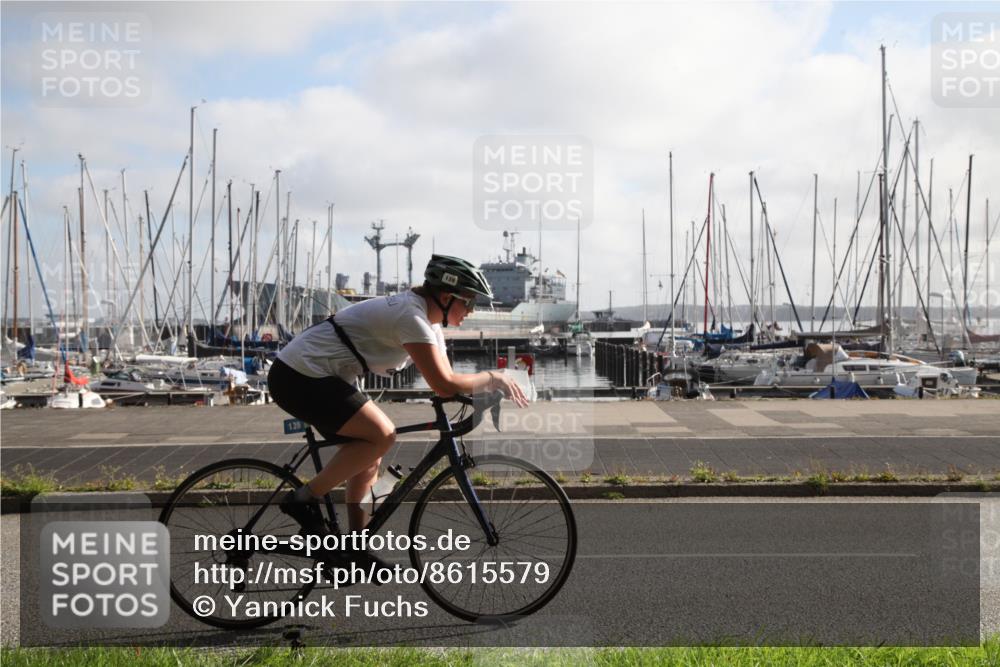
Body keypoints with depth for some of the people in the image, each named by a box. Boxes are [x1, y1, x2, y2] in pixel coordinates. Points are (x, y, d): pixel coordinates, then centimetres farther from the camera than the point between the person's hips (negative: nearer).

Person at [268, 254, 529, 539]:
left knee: (370, 454, 12)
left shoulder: (428, 319, 10)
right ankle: (304, 499, -10)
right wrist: (492, 377, -12)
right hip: (299, 378, -11)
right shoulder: (411, 317, -22)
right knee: (382, 435, -20)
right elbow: (444, 385, -26)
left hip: (317, 376, 11)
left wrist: (486, 390, -3)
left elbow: (445, 379, 12)